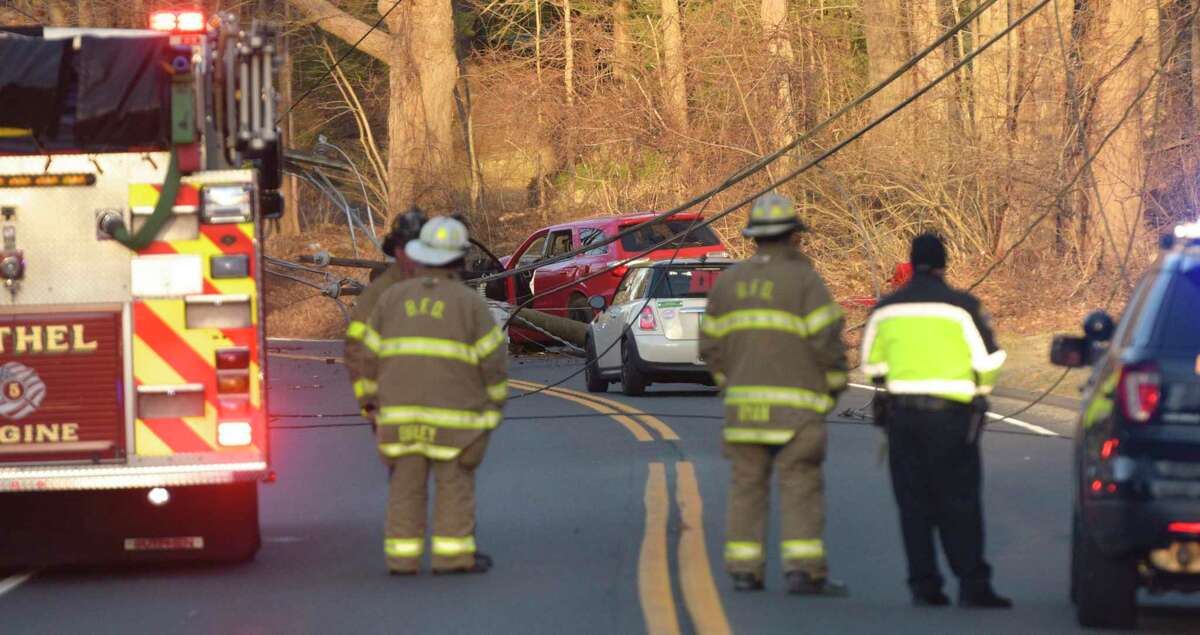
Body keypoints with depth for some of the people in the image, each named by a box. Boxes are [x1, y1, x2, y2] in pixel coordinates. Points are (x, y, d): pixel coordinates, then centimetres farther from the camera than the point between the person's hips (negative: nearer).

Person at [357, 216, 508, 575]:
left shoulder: (393, 298, 6)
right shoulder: (469, 303, -3)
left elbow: (372, 355, 7)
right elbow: (493, 358, -4)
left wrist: (372, 403, 15)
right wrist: (495, 404, 7)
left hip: (400, 410, 3)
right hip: (454, 409, -3)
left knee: (406, 483, 5)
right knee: (455, 482, 2)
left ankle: (403, 557, 3)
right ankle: (453, 555, -1)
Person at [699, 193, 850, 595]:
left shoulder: (728, 281, 9)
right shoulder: (803, 279, -6)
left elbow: (711, 345, 9)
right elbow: (826, 339, -12)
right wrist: (836, 384, 3)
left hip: (743, 401, 4)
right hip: (795, 404, -4)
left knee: (747, 485, 7)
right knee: (801, 486, -5)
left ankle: (743, 569, 4)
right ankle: (803, 569, -12)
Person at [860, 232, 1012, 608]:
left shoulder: (886, 309, 7)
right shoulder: (961, 306, -6)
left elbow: (872, 364, 12)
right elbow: (989, 360, -4)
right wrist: (980, 388, 16)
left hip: (901, 413, 3)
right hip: (950, 415, -3)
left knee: (913, 503, 7)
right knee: (959, 502, -1)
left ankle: (923, 584, 3)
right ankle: (972, 583, -7)